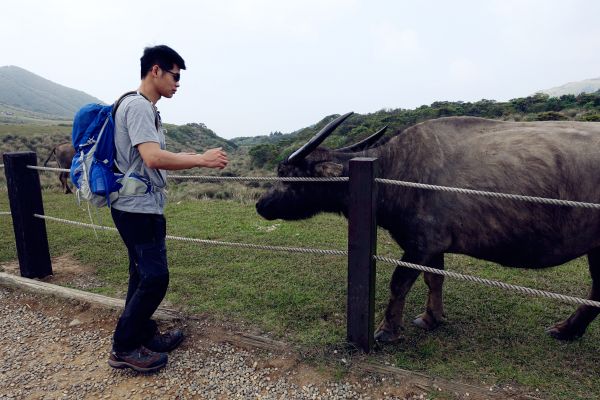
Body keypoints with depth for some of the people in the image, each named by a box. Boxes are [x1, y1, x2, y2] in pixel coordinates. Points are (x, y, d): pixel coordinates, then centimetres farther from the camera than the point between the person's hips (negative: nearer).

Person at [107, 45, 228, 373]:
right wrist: (201, 160, -20)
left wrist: (192, 157, 15)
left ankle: (143, 336, 31)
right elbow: (153, 158, -28)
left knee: (144, 275, 16)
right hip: (139, 208, -10)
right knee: (154, 278, -4)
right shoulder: (138, 106, -15)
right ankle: (124, 349, 12)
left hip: (141, 207, 10)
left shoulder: (144, 107, 16)